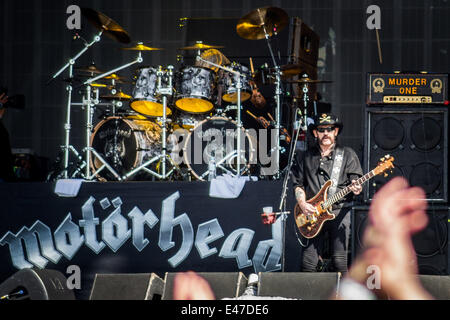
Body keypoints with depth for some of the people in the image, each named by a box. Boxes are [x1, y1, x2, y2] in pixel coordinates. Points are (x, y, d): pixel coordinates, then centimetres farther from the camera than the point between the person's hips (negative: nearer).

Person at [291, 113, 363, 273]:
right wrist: (302, 203, 0)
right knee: (308, 263, -2)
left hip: (340, 212, -2)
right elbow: (298, 184, 16)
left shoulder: (348, 155, 7)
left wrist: (356, 189, -18)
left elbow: (356, 181, 4)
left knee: (339, 262, -6)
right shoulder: (305, 157, 13)